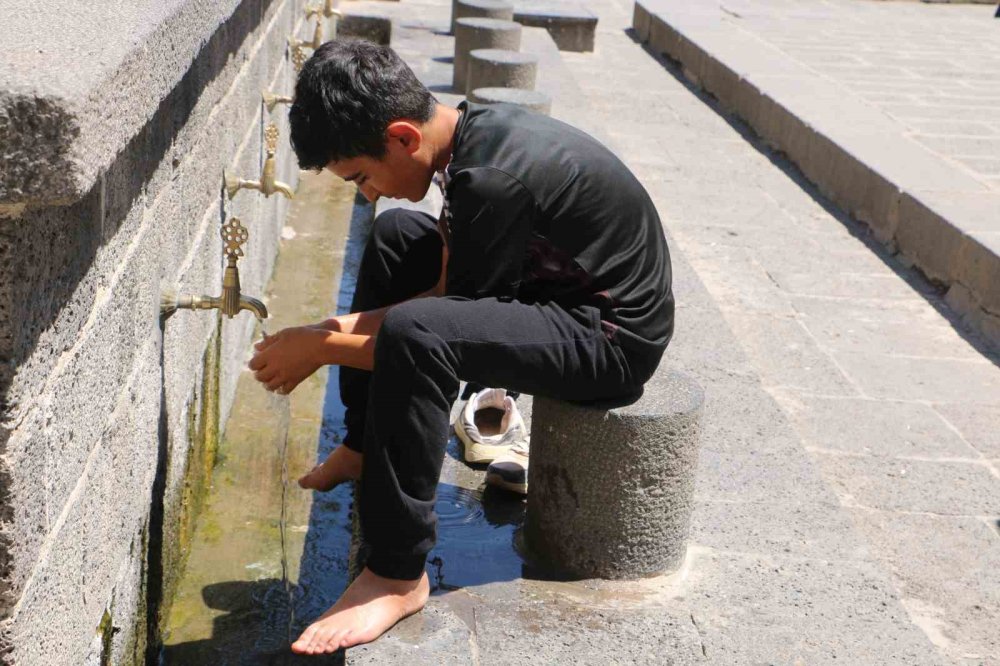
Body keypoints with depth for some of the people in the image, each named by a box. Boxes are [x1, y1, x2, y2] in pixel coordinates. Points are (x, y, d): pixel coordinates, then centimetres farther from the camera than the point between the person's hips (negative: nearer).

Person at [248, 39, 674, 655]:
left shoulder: (492, 179, -28)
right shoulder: (476, 129, -1)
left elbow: (428, 332, -20)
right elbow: (449, 291, 7)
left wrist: (321, 347, -10)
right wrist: (343, 326, -1)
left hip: (613, 338, -10)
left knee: (412, 334, -32)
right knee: (396, 235, 16)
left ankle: (399, 576, -19)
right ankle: (363, 448, 24)